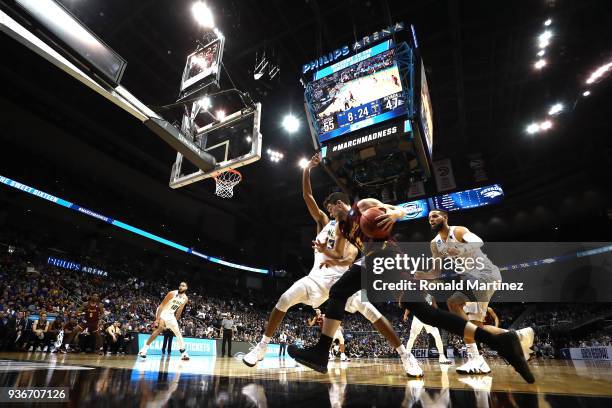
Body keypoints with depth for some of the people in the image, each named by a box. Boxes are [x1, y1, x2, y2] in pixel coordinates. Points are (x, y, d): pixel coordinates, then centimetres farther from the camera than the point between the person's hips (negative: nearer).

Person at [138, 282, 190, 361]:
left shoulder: (185, 299, -6)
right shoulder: (172, 293, -22)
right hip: (162, 313, -6)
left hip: (171, 315, 6)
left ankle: (183, 352, 12)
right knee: (160, 329, -28)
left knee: (178, 332, 5)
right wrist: (157, 319, -29)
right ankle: (144, 349, -23)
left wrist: (175, 320, 11)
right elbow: (161, 305, -23)